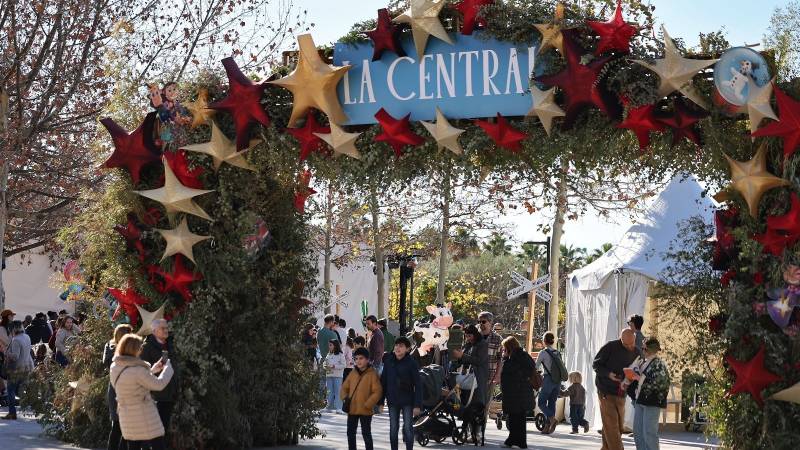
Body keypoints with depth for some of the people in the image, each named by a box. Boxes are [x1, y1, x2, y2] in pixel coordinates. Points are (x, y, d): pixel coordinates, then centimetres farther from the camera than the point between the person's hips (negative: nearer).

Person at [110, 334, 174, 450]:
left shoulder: (115, 368, 2)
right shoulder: (137, 370, -23)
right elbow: (159, 384, -12)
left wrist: (153, 370, 17)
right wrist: (167, 367, 3)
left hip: (127, 418, 8)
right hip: (144, 418, -8)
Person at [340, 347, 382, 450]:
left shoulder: (372, 374, -9)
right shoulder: (353, 373, 8)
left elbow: (377, 392, -13)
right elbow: (344, 387, 16)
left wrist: (368, 404, -17)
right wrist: (345, 399, 0)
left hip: (365, 410, -6)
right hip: (352, 409, 6)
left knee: (366, 434, 2)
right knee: (350, 433, 13)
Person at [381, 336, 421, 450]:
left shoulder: (411, 363, -8)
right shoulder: (388, 361, 0)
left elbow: (418, 385, -7)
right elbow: (383, 381, 6)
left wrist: (417, 405, -12)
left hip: (407, 401, -3)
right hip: (392, 400, 3)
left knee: (408, 428, -1)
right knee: (393, 429, 9)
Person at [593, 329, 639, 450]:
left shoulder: (636, 352, 7)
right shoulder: (610, 347, -10)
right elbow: (595, 364, -5)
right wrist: (608, 374, -22)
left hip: (621, 394, 6)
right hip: (606, 392, -6)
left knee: (619, 426, 10)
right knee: (611, 426, -10)